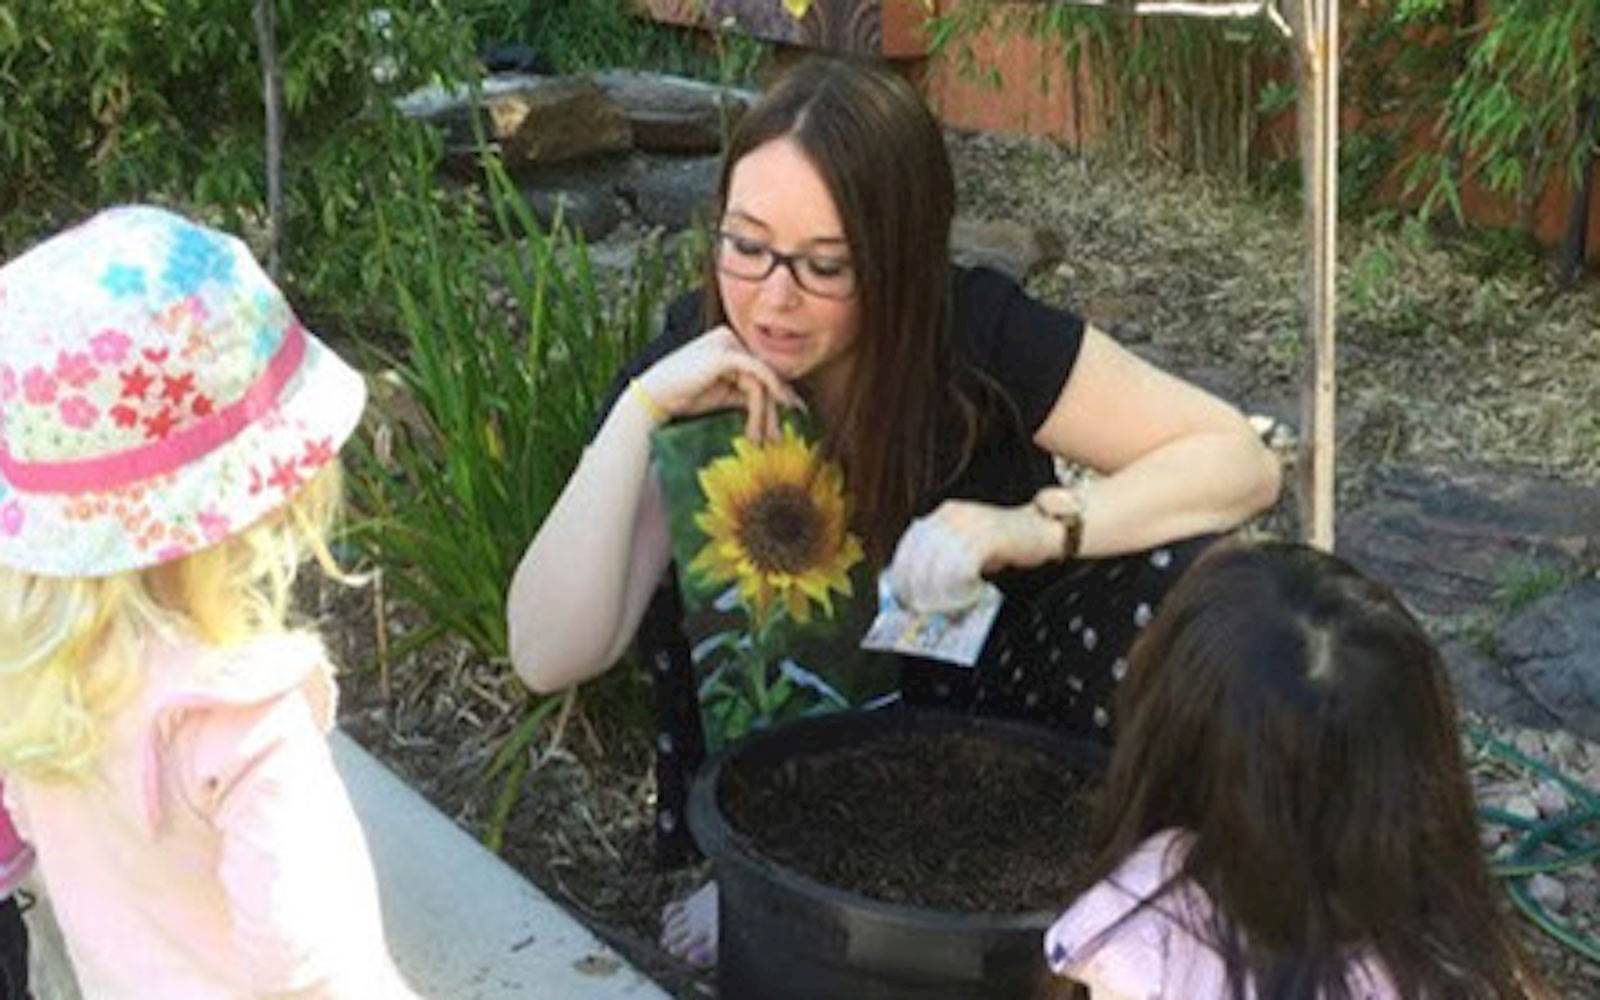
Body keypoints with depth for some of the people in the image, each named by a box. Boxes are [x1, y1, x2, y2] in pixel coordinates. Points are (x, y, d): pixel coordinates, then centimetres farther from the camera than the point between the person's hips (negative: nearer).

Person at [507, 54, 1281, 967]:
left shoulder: (982, 336, -23)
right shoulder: (692, 367, -18)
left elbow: (1242, 461, -22)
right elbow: (552, 658, -24)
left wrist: (1038, 528, -38)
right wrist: (642, 410, -34)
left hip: (992, 702, 0)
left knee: (1172, 579, -26)